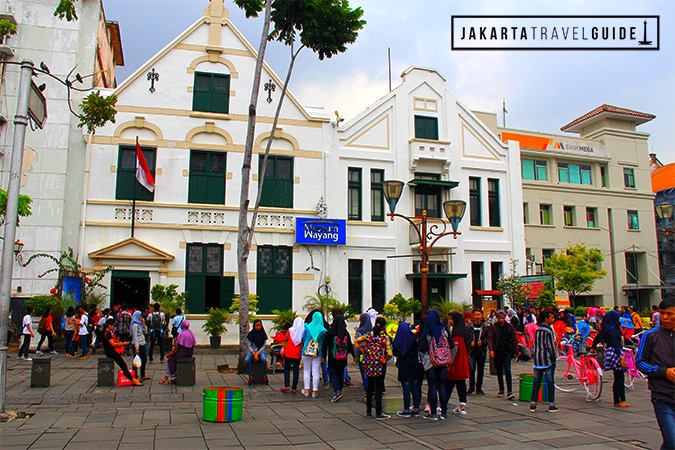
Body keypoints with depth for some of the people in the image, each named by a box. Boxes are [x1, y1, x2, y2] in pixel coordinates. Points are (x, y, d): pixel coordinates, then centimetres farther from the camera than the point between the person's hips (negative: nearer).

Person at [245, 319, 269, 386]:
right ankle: (251, 377, -17)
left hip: (260, 351, 0)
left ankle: (265, 376, -16)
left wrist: (257, 353, -13)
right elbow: (249, 346, 0)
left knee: (264, 359, -35)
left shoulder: (263, 334, 3)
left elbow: (263, 346, 2)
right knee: (246, 360, -33)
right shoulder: (250, 334, 1)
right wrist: (254, 354, -14)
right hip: (252, 351, 0)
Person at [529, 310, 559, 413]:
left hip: (537, 359, 6)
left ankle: (533, 404, 7)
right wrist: (554, 358, -6)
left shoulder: (537, 330, 9)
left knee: (536, 381, 8)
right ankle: (551, 405, 6)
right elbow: (550, 345, -13)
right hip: (547, 359, -6)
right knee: (550, 381, 2)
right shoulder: (548, 330, -11)